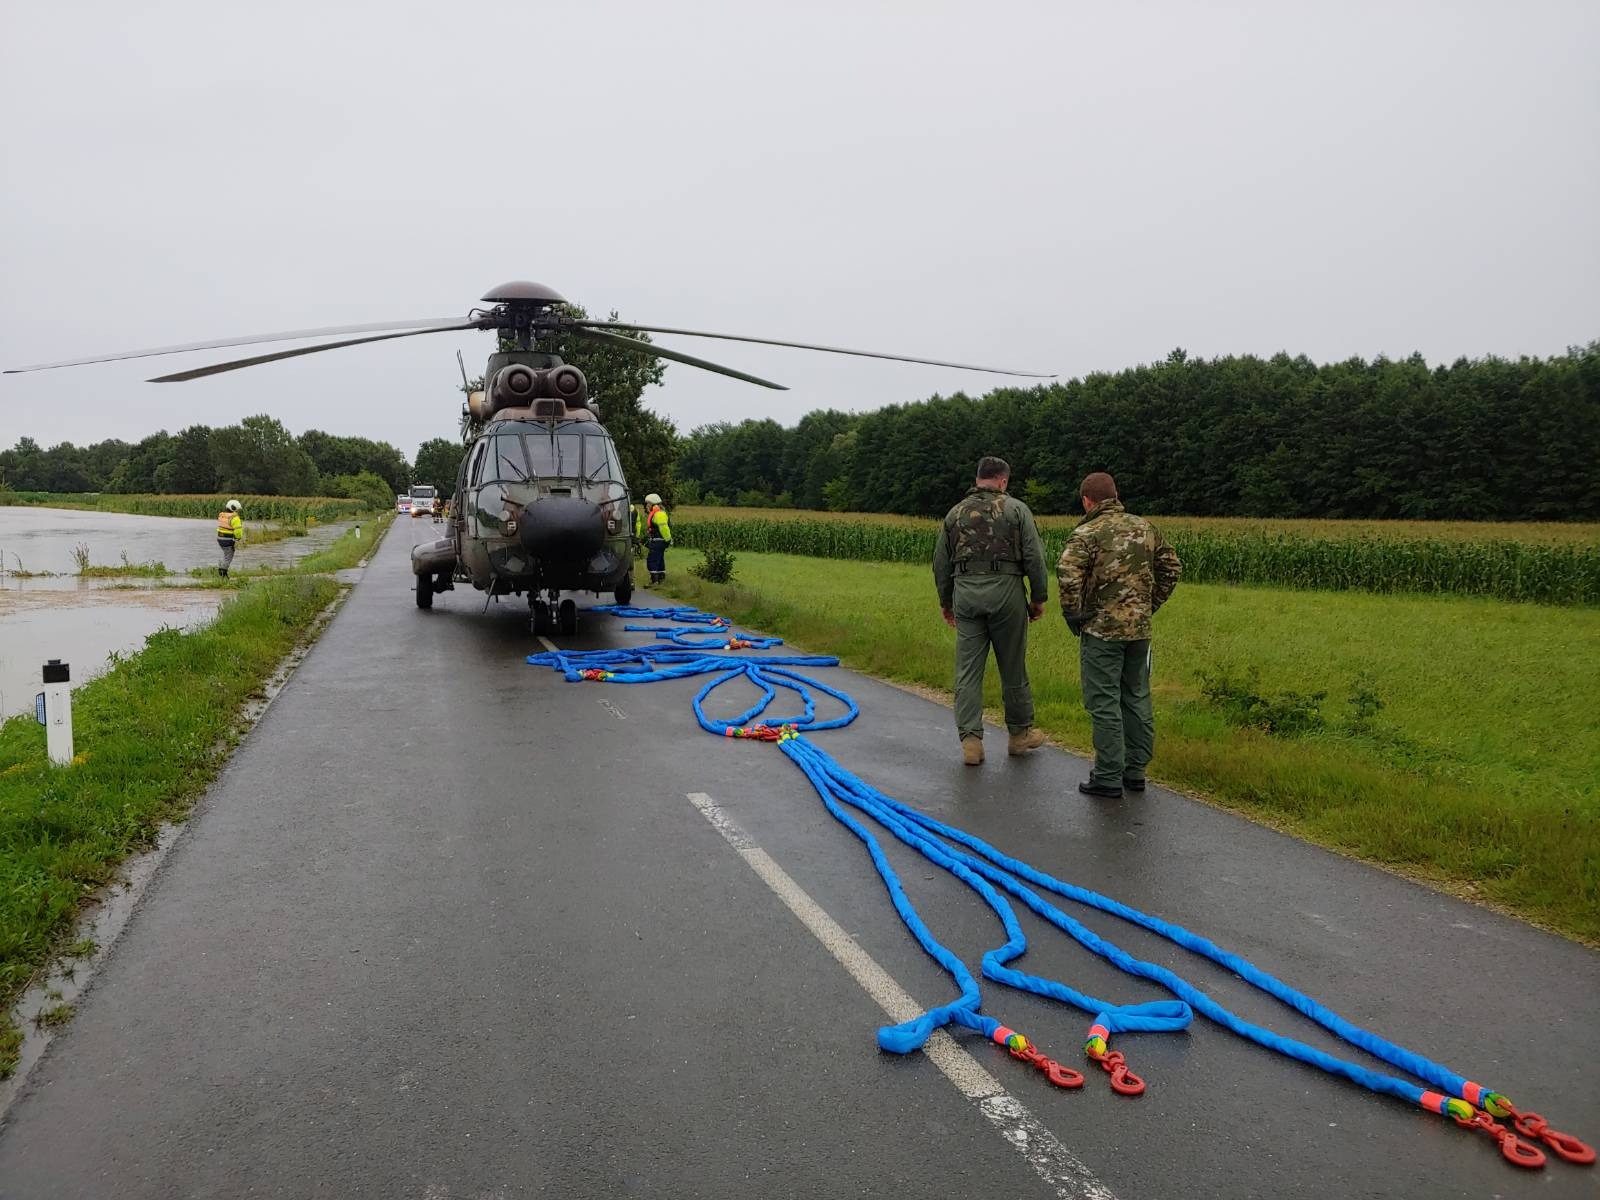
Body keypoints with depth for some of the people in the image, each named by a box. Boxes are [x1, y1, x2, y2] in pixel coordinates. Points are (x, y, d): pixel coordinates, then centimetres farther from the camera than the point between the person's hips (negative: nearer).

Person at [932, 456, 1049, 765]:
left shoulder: (955, 513, 12)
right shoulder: (1016, 509, 1)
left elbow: (941, 562, 15)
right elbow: (1034, 557, -4)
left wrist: (945, 601, 25)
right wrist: (1038, 597, 5)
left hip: (965, 592, 3)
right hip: (1005, 590, -2)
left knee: (968, 670, 4)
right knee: (1012, 668, 10)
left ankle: (971, 741, 0)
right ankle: (1020, 733, 24)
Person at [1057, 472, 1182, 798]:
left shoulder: (1087, 534, -11)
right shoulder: (1144, 527, 9)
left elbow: (1067, 575, -25)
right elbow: (1172, 567, 16)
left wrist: (1072, 615, -12)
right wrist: (1150, 605, 18)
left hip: (1102, 629, -6)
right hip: (1140, 628, 6)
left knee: (1104, 703, 0)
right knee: (1137, 699, 15)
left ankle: (1109, 777, 4)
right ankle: (1135, 771, 23)